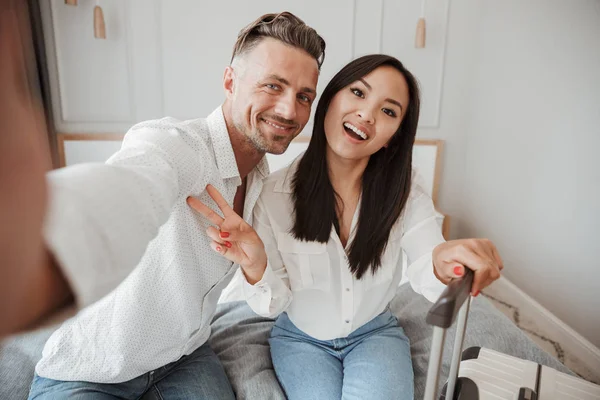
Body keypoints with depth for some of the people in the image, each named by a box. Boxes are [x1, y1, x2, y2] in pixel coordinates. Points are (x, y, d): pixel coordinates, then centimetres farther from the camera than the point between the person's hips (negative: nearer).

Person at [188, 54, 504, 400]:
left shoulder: (405, 189, -13)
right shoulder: (276, 192, -19)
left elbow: (427, 276, -22)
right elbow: (273, 305, -15)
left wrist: (443, 262, -47)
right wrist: (256, 267, -38)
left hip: (375, 333, 1)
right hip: (301, 338, 0)